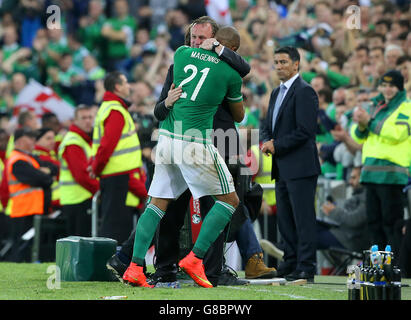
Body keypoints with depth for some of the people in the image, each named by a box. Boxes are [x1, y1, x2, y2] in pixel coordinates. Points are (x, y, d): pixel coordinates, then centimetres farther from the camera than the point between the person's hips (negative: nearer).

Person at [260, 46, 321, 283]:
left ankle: (306, 269, -7)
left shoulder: (304, 92, -11)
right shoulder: (277, 93, 19)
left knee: (303, 218, -8)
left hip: (300, 166, -9)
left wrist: (277, 145, -13)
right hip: (282, 167, 10)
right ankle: (291, 263, 20)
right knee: (285, 219, 13)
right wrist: (266, 142, 2)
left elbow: (305, 130, -18)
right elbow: (268, 125, 23)